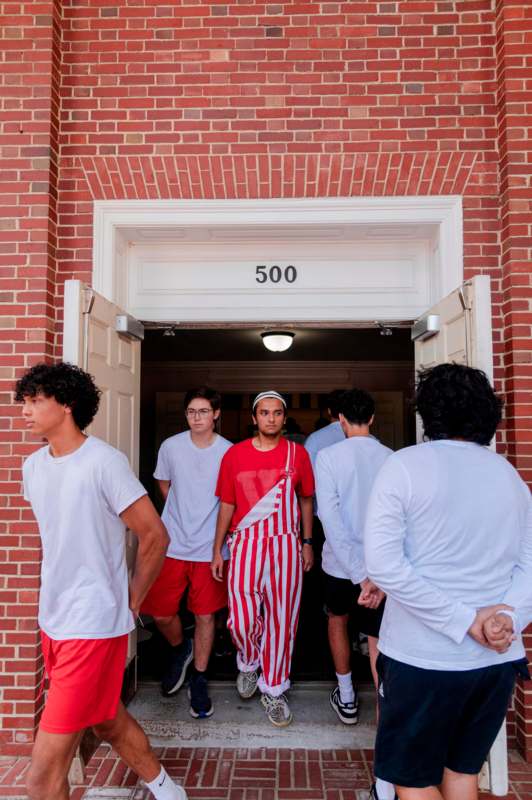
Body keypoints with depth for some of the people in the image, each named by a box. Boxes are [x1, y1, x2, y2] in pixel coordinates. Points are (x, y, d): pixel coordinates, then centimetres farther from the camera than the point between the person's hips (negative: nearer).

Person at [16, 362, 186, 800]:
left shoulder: (104, 461, -18)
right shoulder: (33, 466, 4)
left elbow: (155, 537, -13)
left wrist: (131, 601, -4)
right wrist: (58, 595, 14)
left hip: (93, 626, -7)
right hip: (52, 621, 8)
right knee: (109, 722, 25)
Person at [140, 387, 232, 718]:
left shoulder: (229, 452, -7)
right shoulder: (171, 446, -2)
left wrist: (214, 533, 1)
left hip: (210, 548, -1)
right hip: (173, 545, 2)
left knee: (205, 616, 7)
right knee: (162, 614, 6)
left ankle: (199, 680, 28)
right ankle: (180, 649, 39)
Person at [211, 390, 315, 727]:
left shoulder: (298, 453, 1)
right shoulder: (235, 454, 1)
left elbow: (306, 500, 9)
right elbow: (227, 505, 5)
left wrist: (307, 543, 7)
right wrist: (217, 550, 5)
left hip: (286, 544, 0)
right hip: (246, 544, 0)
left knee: (282, 619, 5)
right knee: (242, 617, 2)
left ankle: (273, 689, 25)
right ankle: (249, 662, 36)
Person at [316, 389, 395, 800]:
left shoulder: (329, 456, -10)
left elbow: (330, 516, -19)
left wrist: (359, 574, -19)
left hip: (342, 565, -1)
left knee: (338, 619, 30)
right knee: (383, 656, 2)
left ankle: (346, 697, 48)